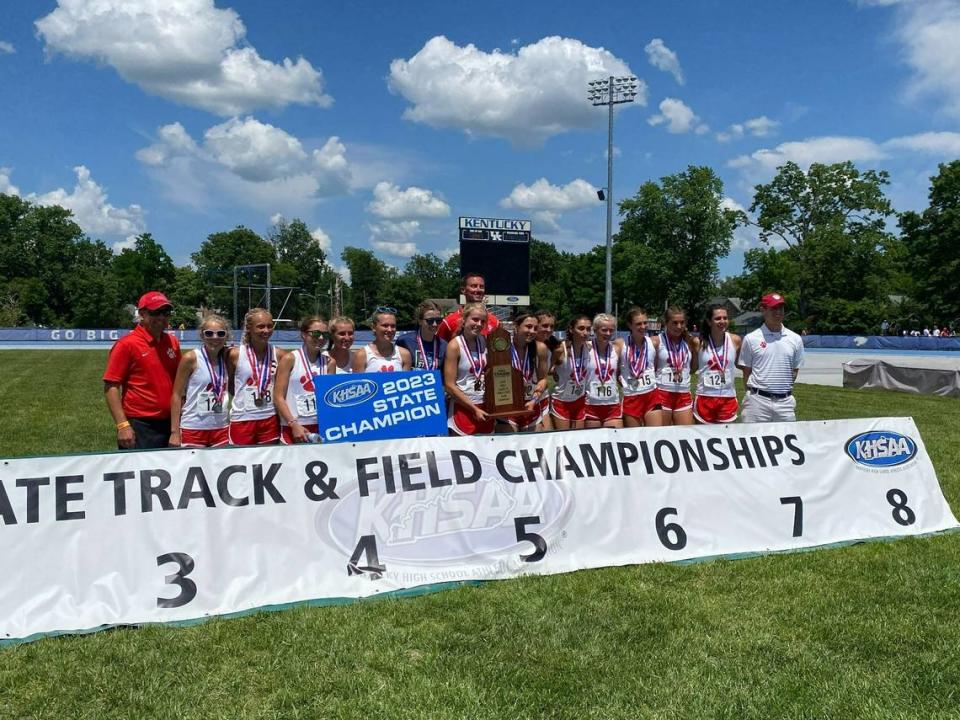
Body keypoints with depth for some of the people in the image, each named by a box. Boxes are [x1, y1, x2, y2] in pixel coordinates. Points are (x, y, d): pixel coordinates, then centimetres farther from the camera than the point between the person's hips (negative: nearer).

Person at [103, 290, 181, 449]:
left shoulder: (173, 342, 9)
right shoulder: (126, 344, -6)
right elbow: (111, 387, -9)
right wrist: (122, 425, -16)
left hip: (169, 424, 6)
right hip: (139, 427, -5)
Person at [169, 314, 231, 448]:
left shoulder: (226, 358, 5)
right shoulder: (191, 358, -7)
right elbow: (177, 395, -6)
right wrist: (175, 432, -10)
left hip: (221, 428, 4)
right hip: (193, 428, -4)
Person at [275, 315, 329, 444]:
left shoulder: (328, 362, 8)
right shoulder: (290, 359, -2)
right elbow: (278, 397, -5)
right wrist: (294, 424, -14)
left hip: (322, 427, 3)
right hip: (293, 428, -3)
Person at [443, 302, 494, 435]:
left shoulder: (484, 341, 3)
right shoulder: (455, 345, -11)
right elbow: (449, 386, -12)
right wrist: (474, 409, -11)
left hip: (485, 408, 5)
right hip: (463, 408, -5)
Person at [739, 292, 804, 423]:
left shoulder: (795, 339, 8)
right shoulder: (751, 338, 0)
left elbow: (795, 370, 15)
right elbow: (746, 371, 4)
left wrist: (785, 389, 8)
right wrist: (752, 395, 3)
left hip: (785, 401, 3)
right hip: (758, 401, -3)